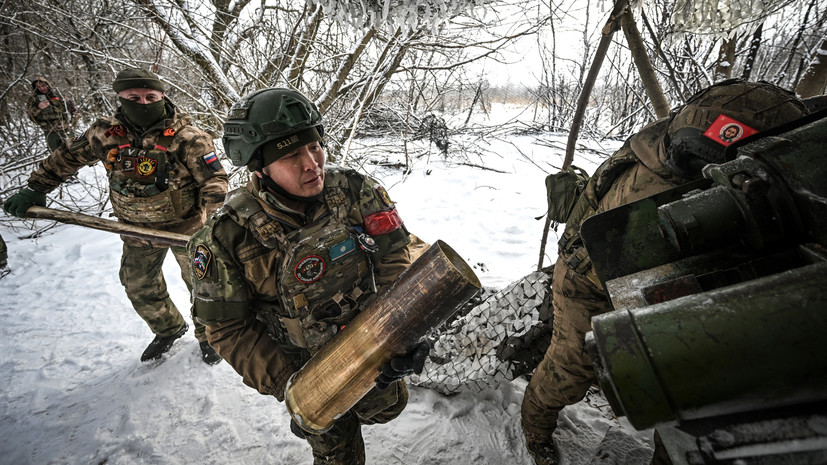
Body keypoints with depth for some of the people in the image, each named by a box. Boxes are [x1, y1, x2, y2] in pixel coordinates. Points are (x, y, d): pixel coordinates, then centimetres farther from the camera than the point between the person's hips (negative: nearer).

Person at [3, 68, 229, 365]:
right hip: (137, 230, 5)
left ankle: (208, 335, 32)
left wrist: (204, 216, -31)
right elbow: (67, 158, 10)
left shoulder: (185, 137, -18)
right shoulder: (106, 134, -5)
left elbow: (215, 180, -18)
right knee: (138, 287, 18)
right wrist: (35, 189, 9)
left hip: (186, 226, -4)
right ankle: (168, 329, 43)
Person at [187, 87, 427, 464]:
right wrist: (287, 385, -21)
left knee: (387, 407, 27)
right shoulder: (228, 237, -25)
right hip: (306, 367, -2)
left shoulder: (355, 190, -20)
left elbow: (392, 255, -15)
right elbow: (229, 329, -16)